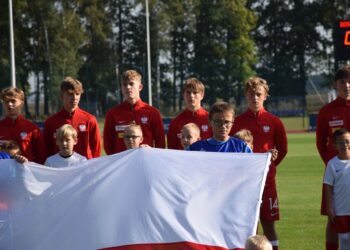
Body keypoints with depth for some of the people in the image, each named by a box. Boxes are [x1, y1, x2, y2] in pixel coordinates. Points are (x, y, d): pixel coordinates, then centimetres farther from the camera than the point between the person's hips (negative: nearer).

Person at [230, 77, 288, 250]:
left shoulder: (274, 122, 2)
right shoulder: (238, 122, 3)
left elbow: (282, 149, 10)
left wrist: (270, 163, 3)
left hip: (266, 177, -1)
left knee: (268, 222, 2)